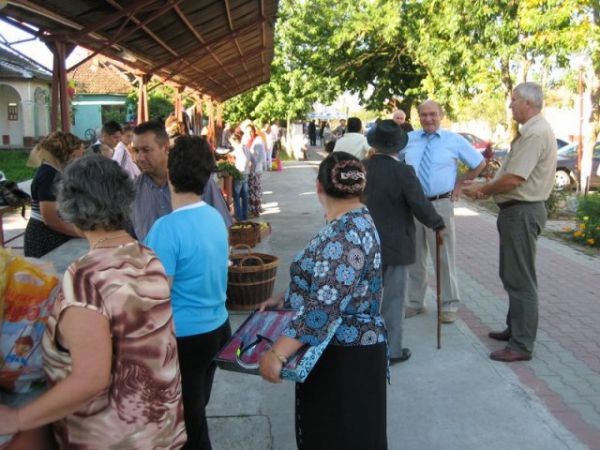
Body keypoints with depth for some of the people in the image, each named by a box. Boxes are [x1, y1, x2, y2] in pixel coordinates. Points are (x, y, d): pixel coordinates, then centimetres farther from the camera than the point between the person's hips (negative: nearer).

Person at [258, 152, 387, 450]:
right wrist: (284, 298, 14)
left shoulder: (348, 232, -24)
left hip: (347, 356, -9)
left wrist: (277, 353, -34)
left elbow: (325, 306, -32)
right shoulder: (351, 223, 7)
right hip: (333, 350, 9)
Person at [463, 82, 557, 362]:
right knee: (511, 274, 20)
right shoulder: (530, 131, 14)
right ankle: (515, 328, 34)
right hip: (518, 210, 11)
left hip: (522, 212, -11)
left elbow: (512, 180, -24)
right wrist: (488, 190, 7)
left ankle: (522, 345, 5)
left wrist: (481, 189, -10)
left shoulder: (535, 133, -20)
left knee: (521, 279, -4)